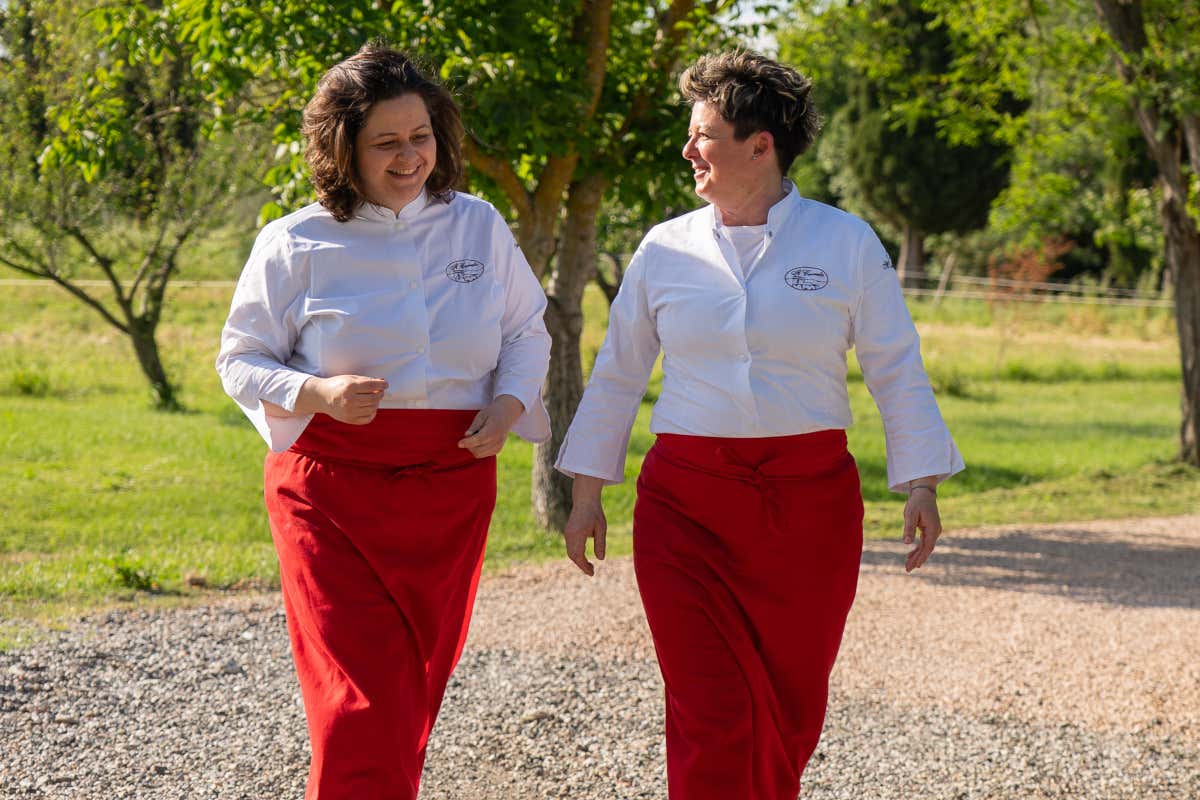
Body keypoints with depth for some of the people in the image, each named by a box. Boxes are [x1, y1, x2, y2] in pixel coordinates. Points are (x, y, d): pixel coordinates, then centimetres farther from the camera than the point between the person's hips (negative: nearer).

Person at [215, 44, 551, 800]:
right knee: (359, 707, -13)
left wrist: (509, 402, -4)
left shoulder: (478, 226, 7)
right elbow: (242, 359, 3)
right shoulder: (296, 245, -3)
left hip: (451, 487, 3)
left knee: (415, 695, 12)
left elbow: (527, 331, 17)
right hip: (332, 489, -3)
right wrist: (317, 393, -17)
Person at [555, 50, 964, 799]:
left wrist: (922, 487, -4)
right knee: (709, 713, -8)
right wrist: (587, 495, 12)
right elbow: (618, 374, 13)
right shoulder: (666, 248, 5)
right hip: (688, 504, 0)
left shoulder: (847, 244, 1)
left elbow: (897, 371, 3)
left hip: (809, 504, 0)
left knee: (790, 709, 8)